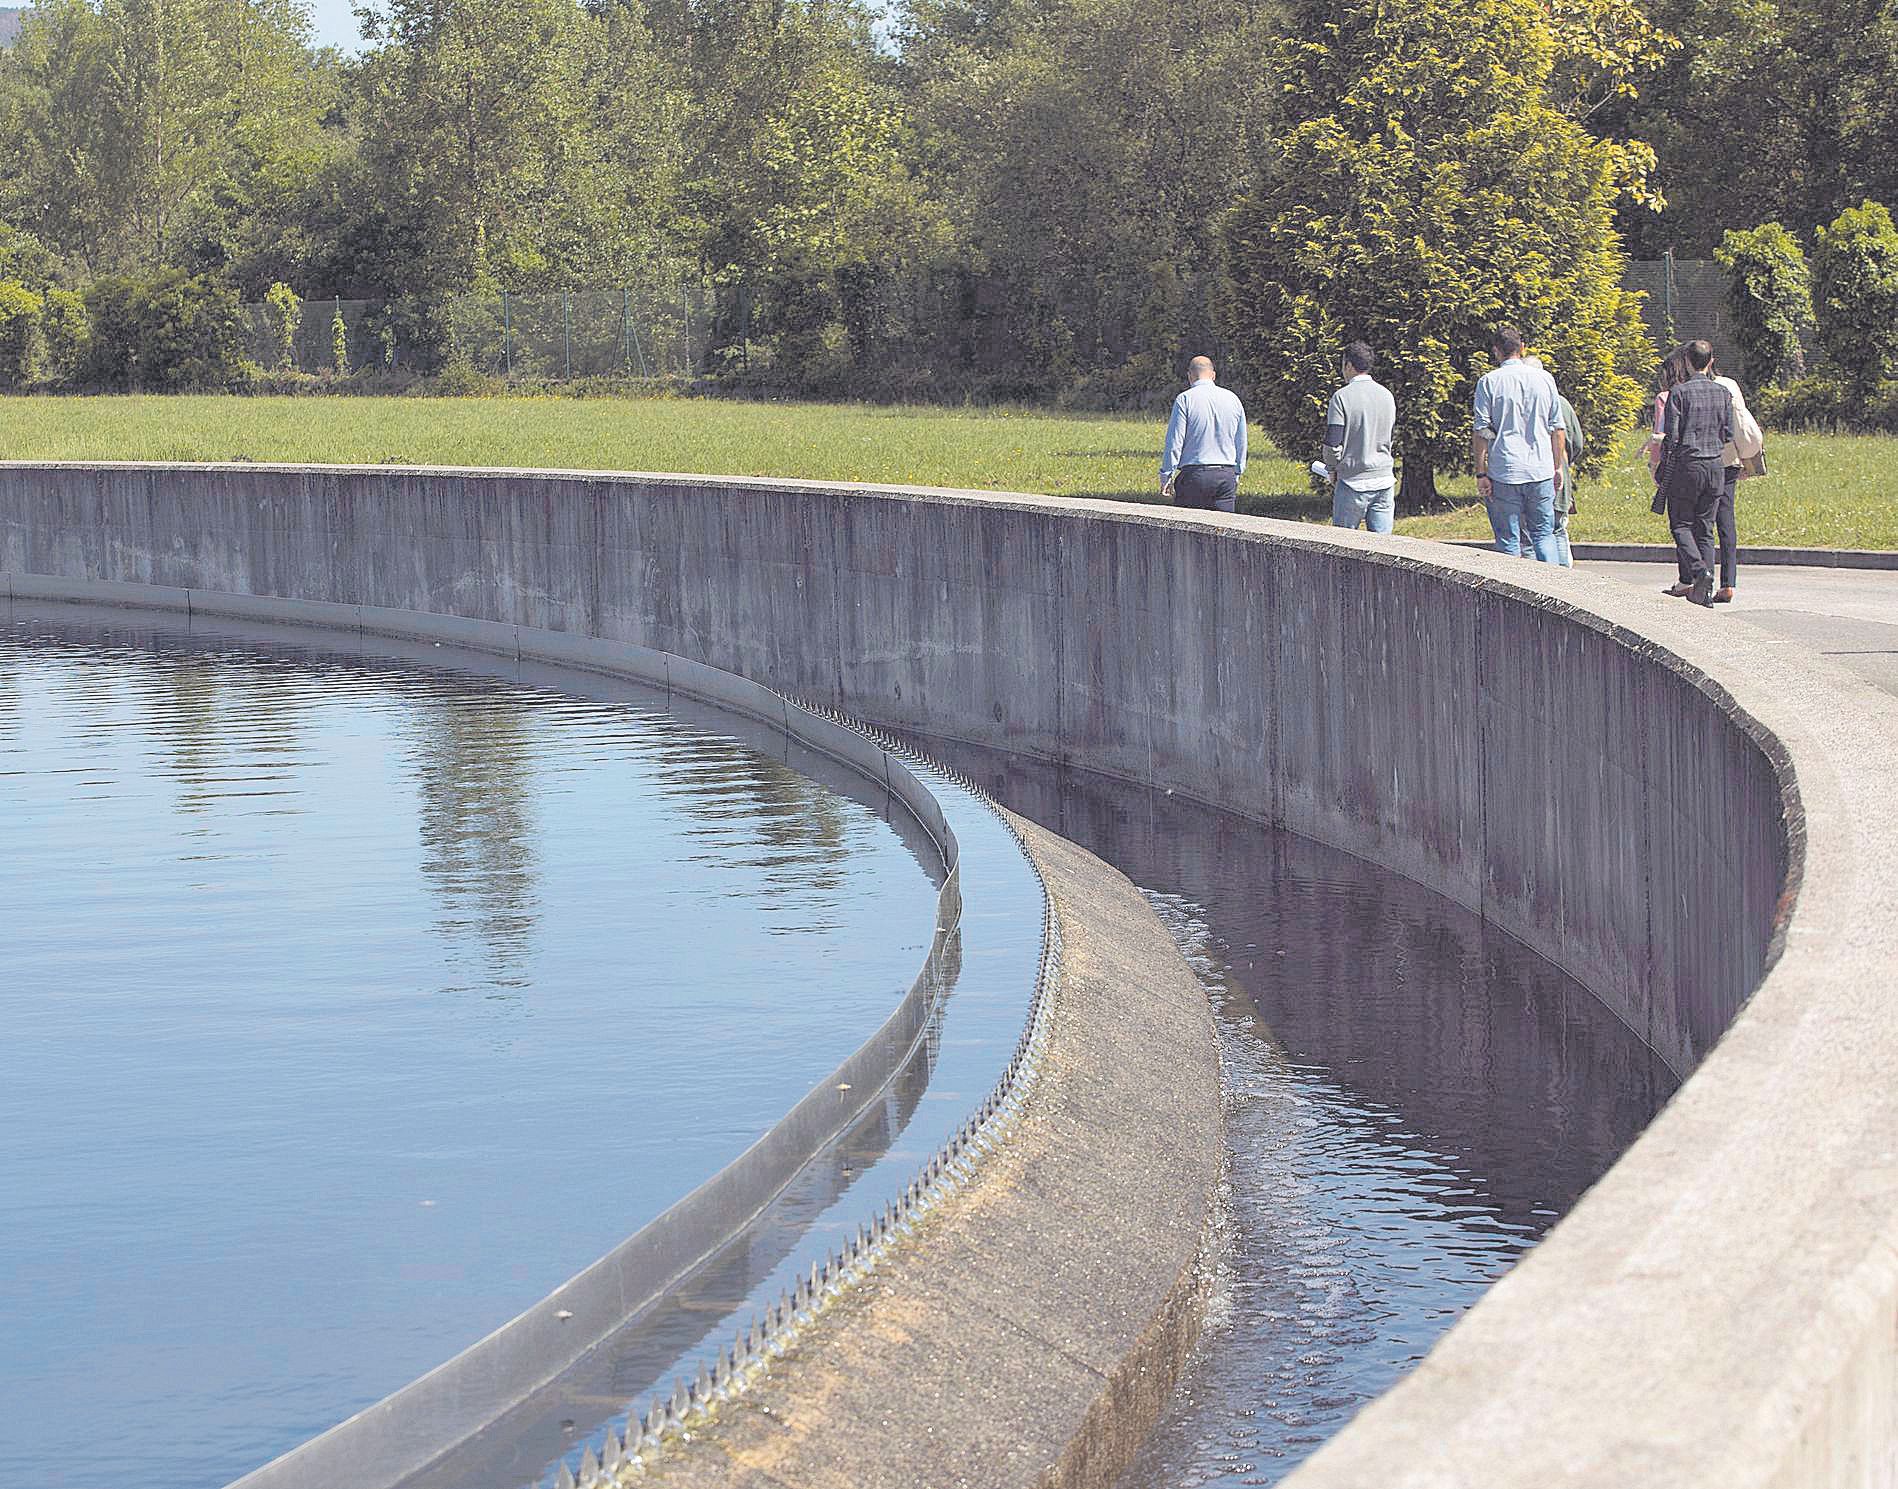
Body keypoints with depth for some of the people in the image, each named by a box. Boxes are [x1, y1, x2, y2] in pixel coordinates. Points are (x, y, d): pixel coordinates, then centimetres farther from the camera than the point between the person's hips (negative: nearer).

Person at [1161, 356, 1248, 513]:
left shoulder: (1185, 399, -5)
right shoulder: (1233, 399, 10)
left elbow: (1174, 442, -7)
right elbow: (1241, 443, 16)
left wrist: (1166, 477, 0)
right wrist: (1237, 474, 26)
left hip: (1194, 474, -4)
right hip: (1227, 475, 4)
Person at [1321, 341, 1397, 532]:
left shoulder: (1342, 397, -10)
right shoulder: (1387, 396, 8)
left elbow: (1333, 443, -12)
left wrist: (1332, 470, 5)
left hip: (1353, 482, -5)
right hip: (1384, 481, 5)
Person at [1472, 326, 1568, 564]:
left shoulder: (1489, 382, -3)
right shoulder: (1545, 379, 6)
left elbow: (1481, 431, -6)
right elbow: (1557, 428, 8)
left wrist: (1481, 473, -2)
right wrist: (1558, 466, 17)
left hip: (1504, 473, -2)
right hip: (1541, 471, 2)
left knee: (1508, 540, 4)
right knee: (1544, 533, 10)